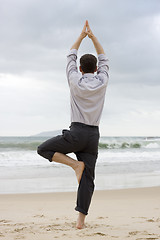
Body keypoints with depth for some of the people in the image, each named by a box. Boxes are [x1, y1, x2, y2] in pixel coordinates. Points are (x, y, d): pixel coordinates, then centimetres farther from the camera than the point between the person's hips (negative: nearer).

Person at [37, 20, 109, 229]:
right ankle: (81, 219, -3)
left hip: (76, 133, -3)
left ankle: (75, 164, -3)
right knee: (87, 179, 4)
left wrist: (82, 35, 26)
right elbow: (103, 60, 22)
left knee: (44, 149, 13)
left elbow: (71, 56, 15)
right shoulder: (102, 81, 4)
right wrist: (93, 36, 26)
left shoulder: (75, 80, -1)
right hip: (93, 135, 3)